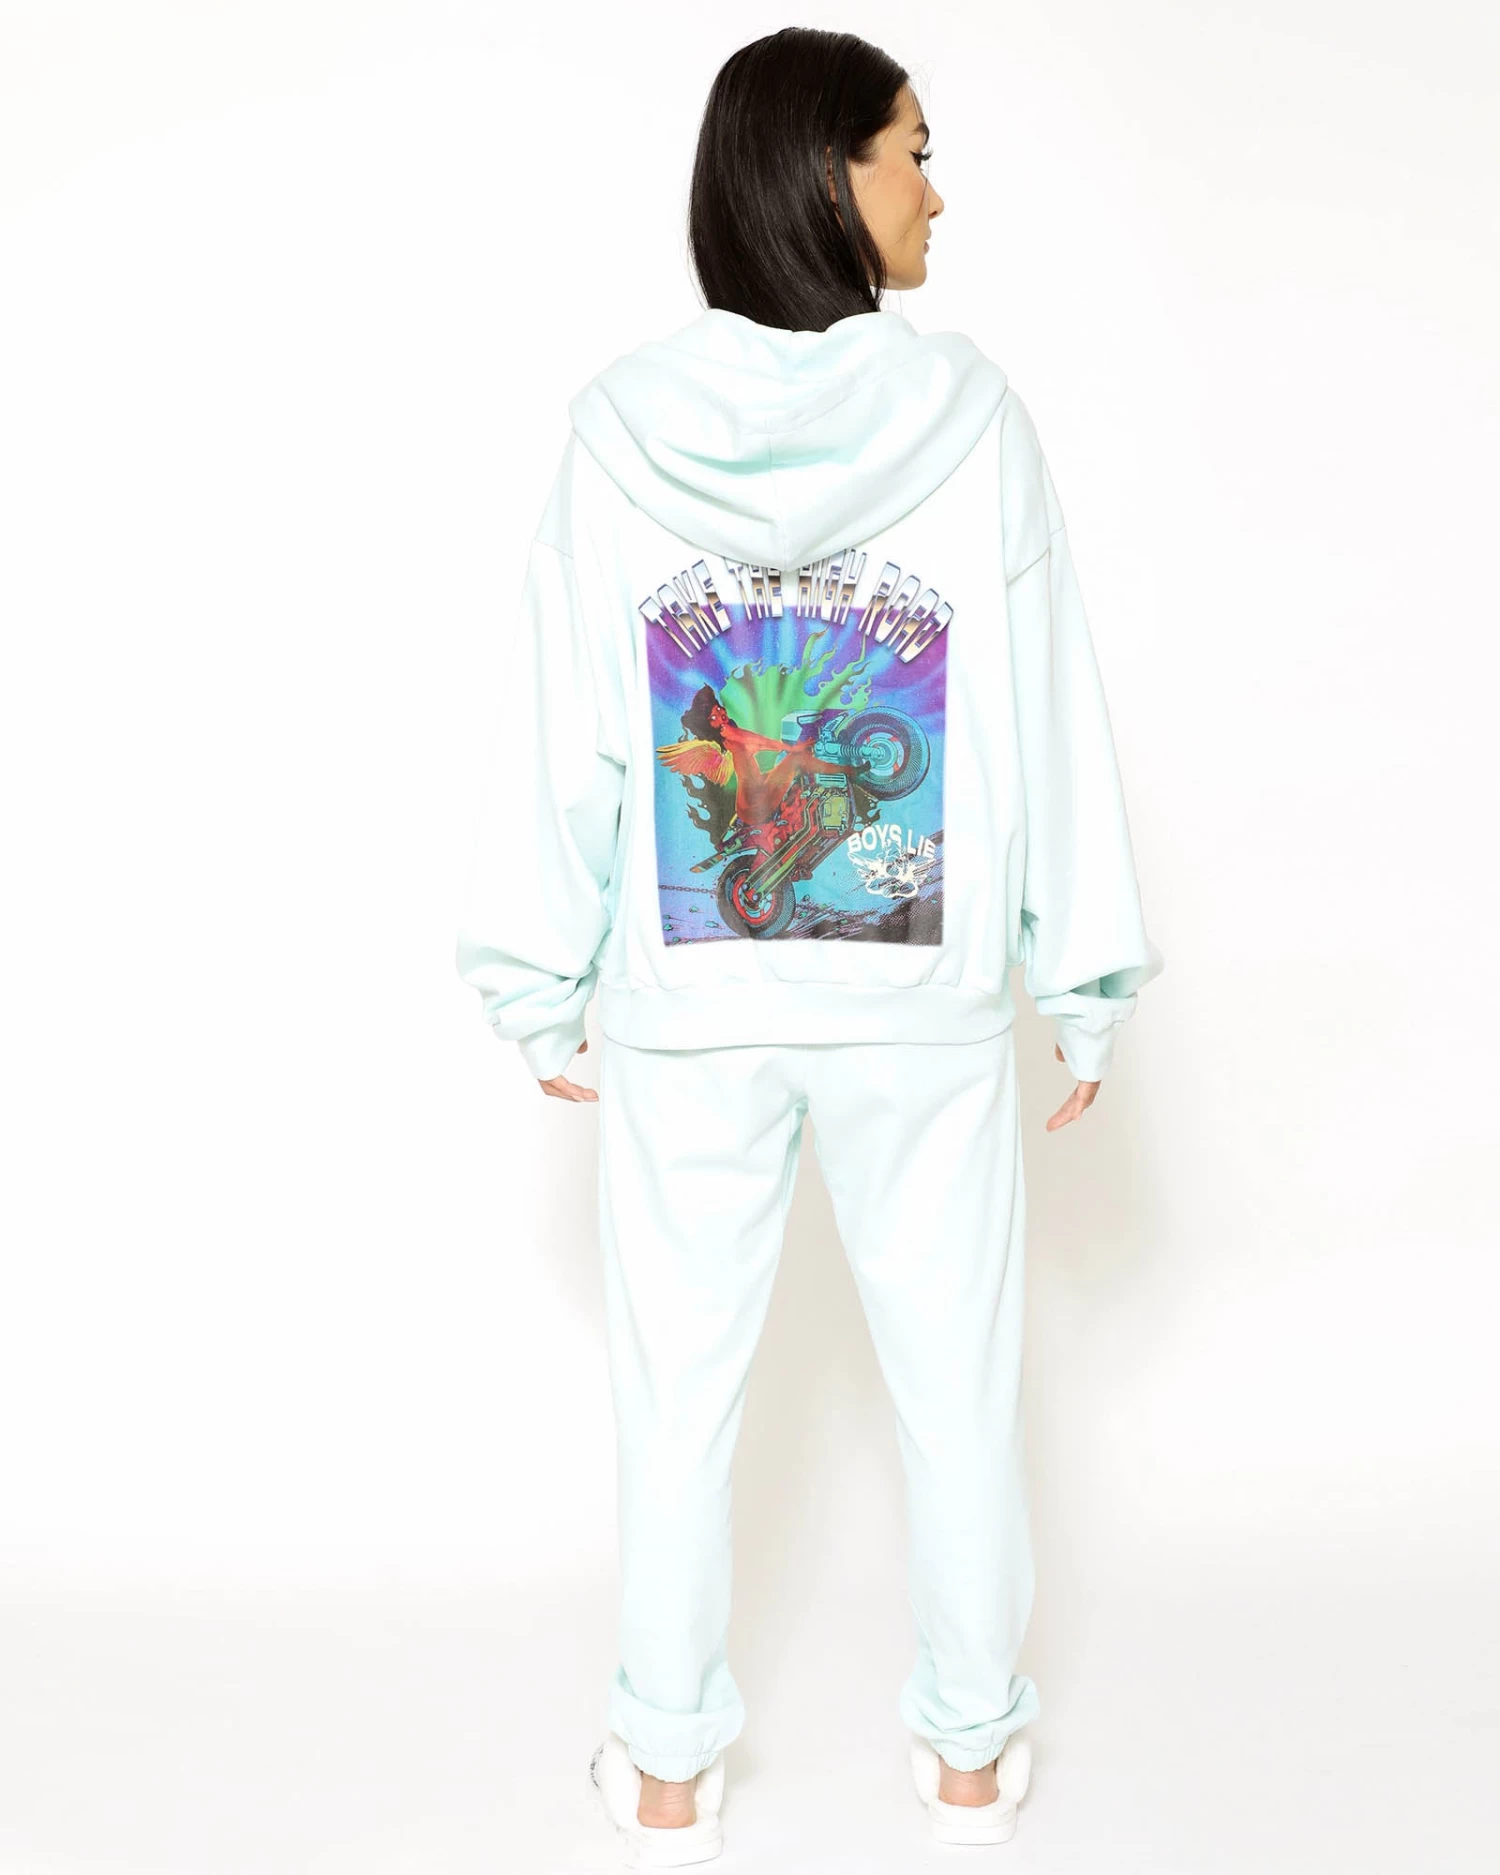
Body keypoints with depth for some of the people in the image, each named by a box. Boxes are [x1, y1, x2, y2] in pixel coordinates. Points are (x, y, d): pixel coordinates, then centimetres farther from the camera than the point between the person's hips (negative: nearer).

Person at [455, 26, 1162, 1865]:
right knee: (956, 1381, 15)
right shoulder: (968, 411, -9)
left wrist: (541, 989, 6)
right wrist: (1088, 980, 4)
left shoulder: (617, 428, -6)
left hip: (685, 1005, 1)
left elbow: (560, 738, -4)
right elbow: (1049, 724, -6)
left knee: (677, 1390, 14)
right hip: (925, 1001, -1)